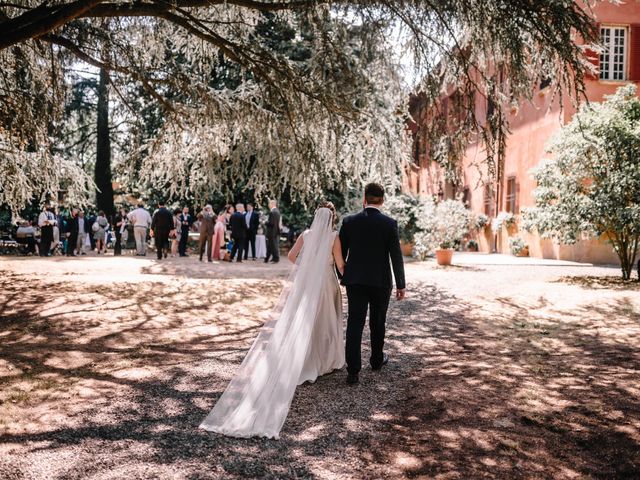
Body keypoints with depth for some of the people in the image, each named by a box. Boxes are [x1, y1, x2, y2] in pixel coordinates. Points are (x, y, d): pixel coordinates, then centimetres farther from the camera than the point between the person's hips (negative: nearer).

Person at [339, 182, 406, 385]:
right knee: (377, 322, 17)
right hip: (380, 282, -1)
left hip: (355, 281, 1)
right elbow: (396, 256, -8)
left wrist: (340, 277, 17)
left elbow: (341, 252, 4)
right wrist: (400, 285, 0)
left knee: (354, 323, 1)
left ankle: (353, 370, -4)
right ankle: (377, 359, 35)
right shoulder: (389, 223, -8)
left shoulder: (349, 221, -3)